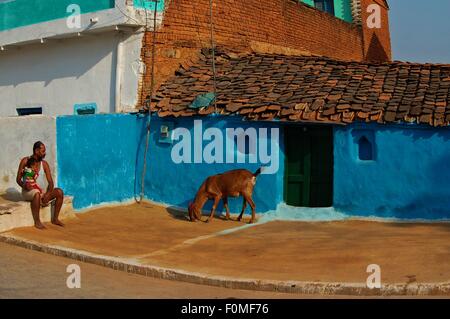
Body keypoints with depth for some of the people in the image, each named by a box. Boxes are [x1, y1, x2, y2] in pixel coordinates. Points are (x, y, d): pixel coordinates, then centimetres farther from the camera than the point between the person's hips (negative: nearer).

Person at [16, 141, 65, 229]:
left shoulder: (44, 164, 4)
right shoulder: (25, 161, -5)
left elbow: (50, 182, -1)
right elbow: (18, 179, -7)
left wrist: (48, 194, -19)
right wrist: (24, 185, -29)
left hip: (42, 191, 5)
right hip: (28, 192, -5)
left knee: (60, 192, -16)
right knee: (37, 193, -39)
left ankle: (55, 219, -7)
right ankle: (37, 221, -30)